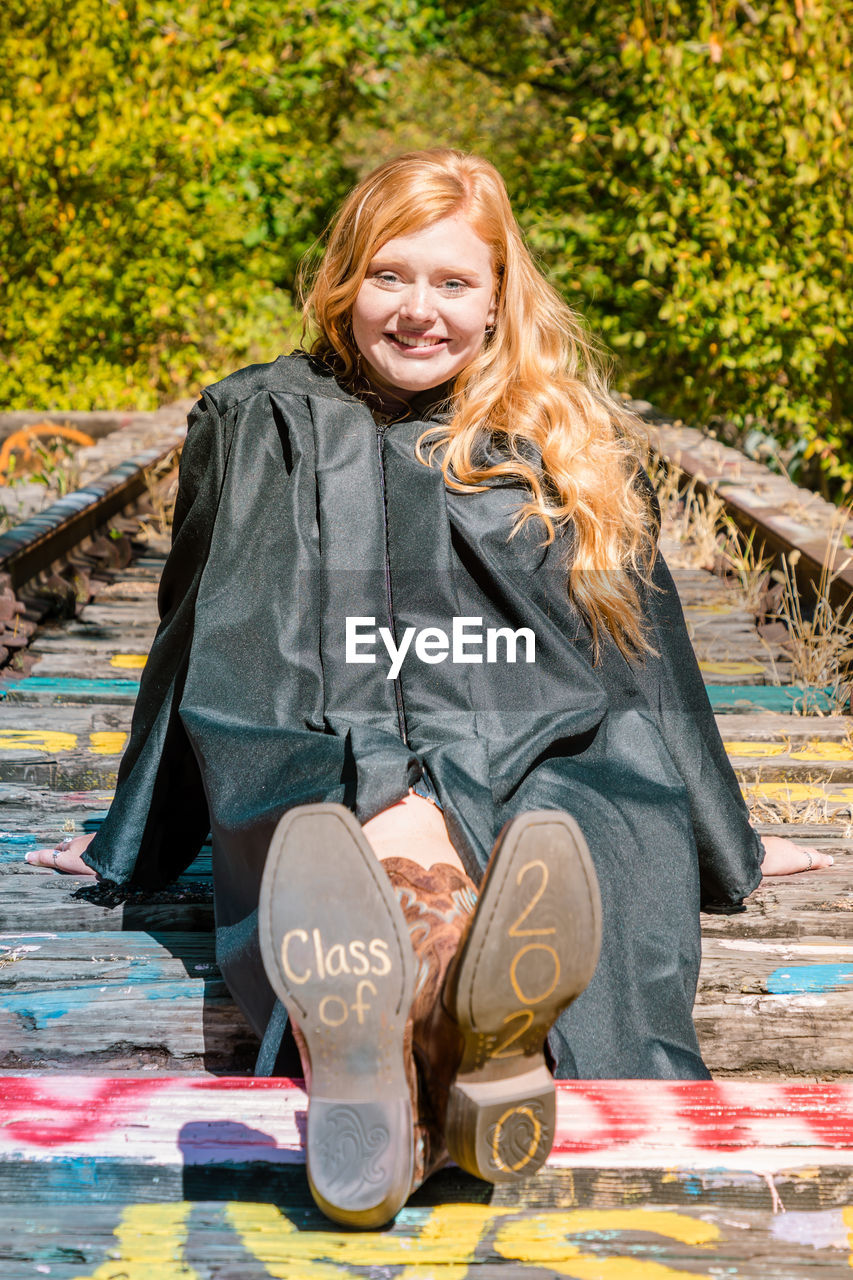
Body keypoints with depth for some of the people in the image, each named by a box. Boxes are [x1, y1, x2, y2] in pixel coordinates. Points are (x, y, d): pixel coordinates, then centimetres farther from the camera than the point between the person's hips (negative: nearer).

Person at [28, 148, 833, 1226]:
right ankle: (478, 1047, -70)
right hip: (326, 767, 0)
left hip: (544, 780, 1)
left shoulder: (577, 449, 20)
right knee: (409, 851, -39)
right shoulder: (260, 428, 17)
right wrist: (128, 842, 28)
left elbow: (644, 653, 25)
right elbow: (200, 649, 23)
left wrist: (724, 844, 29)